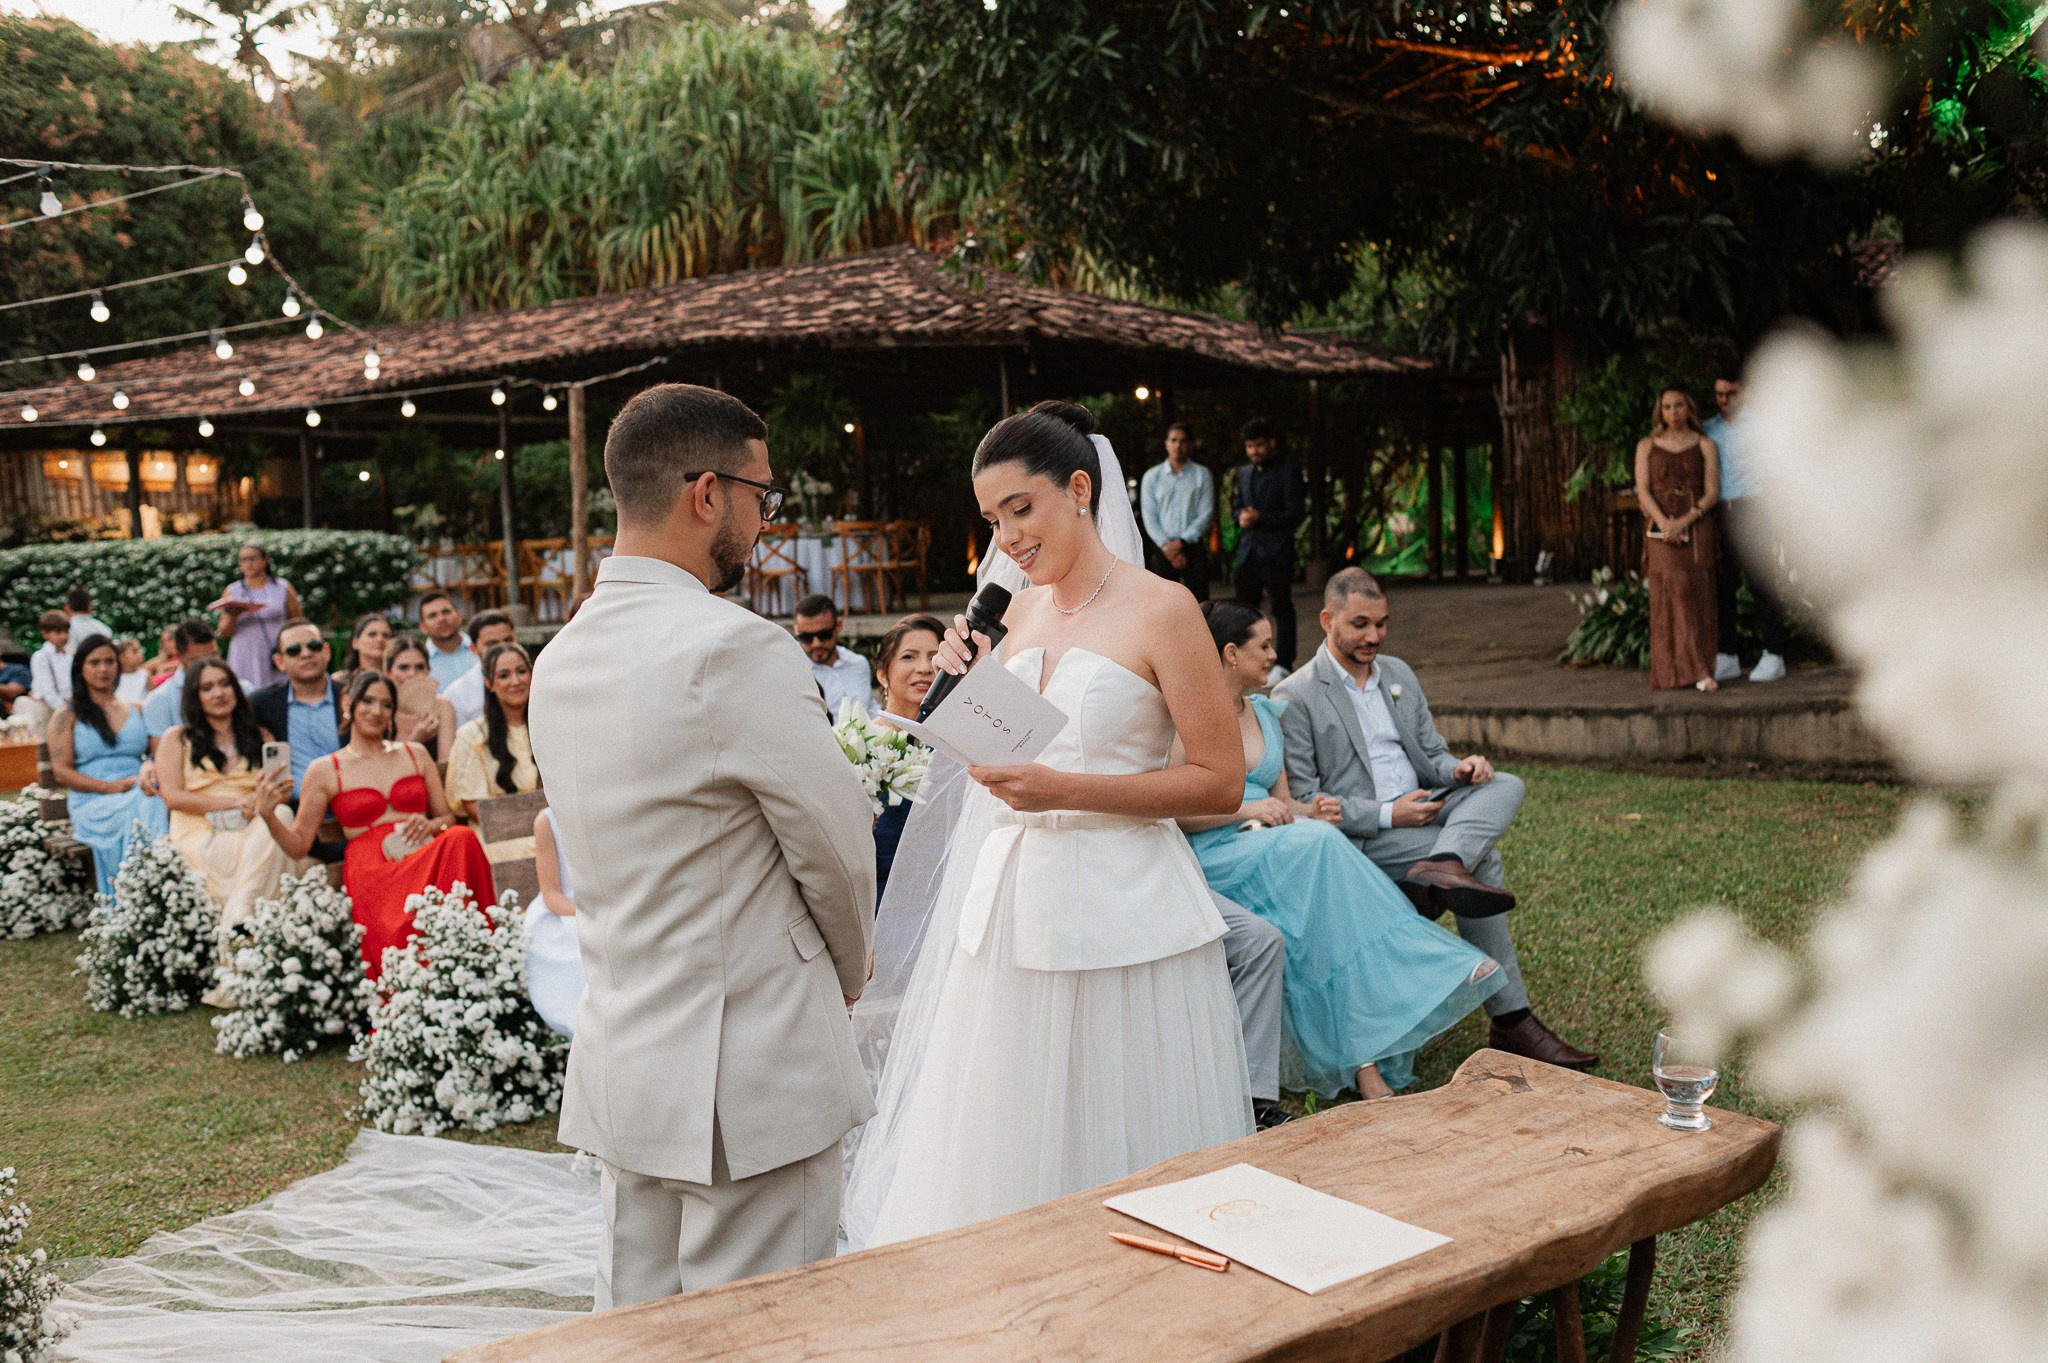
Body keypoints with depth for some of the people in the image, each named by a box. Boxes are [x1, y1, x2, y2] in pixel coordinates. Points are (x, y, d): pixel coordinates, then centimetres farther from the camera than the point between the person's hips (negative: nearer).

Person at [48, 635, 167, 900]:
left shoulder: (136, 711, 22)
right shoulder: (67, 717, 12)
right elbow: (62, 772, 2)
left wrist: (149, 771, -13)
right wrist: (109, 787, -12)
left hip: (139, 794, 2)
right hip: (92, 801, -2)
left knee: (152, 807, -35)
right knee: (134, 815, -36)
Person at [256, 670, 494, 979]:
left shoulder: (415, 754, 22)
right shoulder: (324, 771, 14)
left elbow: (448, 817, 23)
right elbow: (299, 844, 11)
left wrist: (431, 824, 0)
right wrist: (267, 815, -7)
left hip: (425, 854, 3)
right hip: (371, 868, -3)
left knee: (462, 839, -36)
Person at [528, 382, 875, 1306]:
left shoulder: (558, 659, 7)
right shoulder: (734, 647, -19)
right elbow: (838, 847, -12)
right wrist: (846, 975, 9)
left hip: (620, 1066, 8)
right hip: (752, 1074, -8)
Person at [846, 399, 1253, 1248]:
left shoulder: (1159, 609, -8)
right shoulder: (1022, 609, 11)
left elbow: (1221, 780, -10)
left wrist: (1062, 790, -18)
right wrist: (969, 692, 0)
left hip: (1118, 912, -6)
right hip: (1012, 904, 6)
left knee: (1114, 1153, 4)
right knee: (1002, 1147, 12)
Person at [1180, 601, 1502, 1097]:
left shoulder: (1265, 712, 19)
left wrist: (1309, 811, -2)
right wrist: (1245, 809, -18)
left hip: (1273, 846, 6)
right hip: (1213, 857, -6)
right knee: (1319, 844, -32)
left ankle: (1362, 1056, -38)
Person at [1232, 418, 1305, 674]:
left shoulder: (1288, 473, -3)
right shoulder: (1244, 473, 17)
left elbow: (1295, 513, -8)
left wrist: (1260, 518, -14)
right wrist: (1242, 517, 0)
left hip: (1276, 553, -6)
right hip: (1248, 550, 6)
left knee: (1280, 608, -3)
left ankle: (1283, 663, 2)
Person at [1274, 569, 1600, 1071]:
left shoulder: (1399, 674, 17)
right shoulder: (1294, 698, -6)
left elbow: (1434, 756, 19)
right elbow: (1303, 800, -11)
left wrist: (1458, 769, -7)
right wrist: (1388, 815, -20)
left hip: (1422, 809, 7)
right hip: (1362, 839, -7)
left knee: (1506, 785, -17)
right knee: (1483, 858, -23)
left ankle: (1442, 868, -45)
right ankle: (1510, 1020, -18)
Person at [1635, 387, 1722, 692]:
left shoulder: (1705, 446, 8)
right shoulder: (1646, 446, 11)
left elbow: (1712, 493, 0)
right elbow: (1643, 490, 1)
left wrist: (1682, 523, -14)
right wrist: (1665, 524, -14)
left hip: (1696, 527, 0)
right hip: (1660, 527, 0)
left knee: (1697, 597, -7)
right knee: (1673, 593, -14)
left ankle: (1698, 671, -3)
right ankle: (1699, 669, -14)